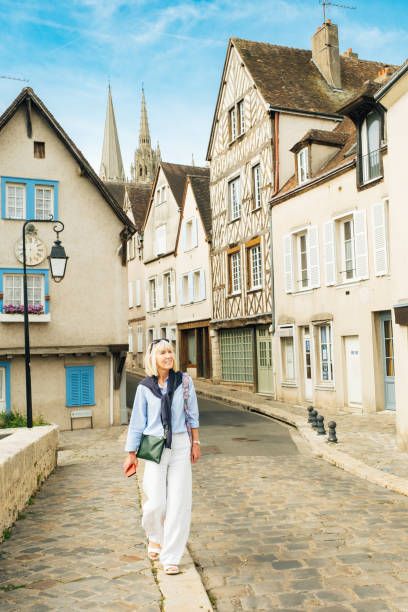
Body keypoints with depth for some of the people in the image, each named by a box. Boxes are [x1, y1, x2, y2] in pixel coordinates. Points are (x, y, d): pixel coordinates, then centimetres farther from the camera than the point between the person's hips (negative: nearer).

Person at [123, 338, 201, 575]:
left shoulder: (184, 381, 1)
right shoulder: (145, 387, 0)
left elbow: (192, 415, 8)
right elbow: (137, 421, 6)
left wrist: (195, 442, 8)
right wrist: (132, 453, 7)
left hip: (180, 446, 1)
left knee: (179, 502, 0)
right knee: (155, 503, -4)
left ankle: (171, 557, 13)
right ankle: (155, 537, 31)